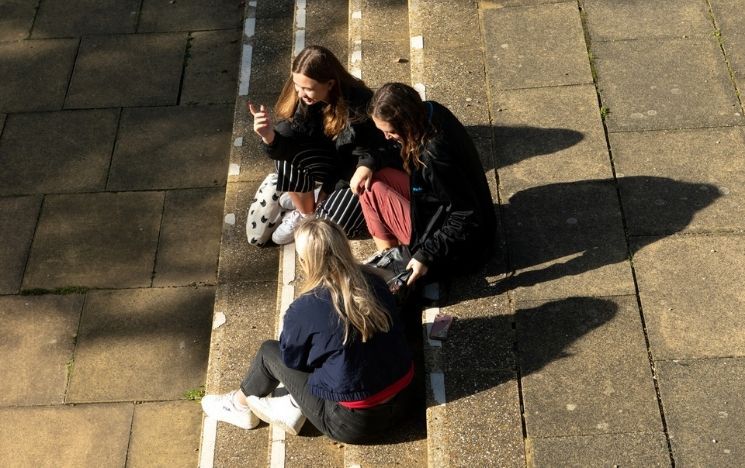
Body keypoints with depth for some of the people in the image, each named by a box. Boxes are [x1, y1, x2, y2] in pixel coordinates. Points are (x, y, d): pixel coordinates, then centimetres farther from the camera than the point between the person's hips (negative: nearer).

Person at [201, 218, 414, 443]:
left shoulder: (305, 310, -20)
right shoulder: (373, 281, -5)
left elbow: (290, 356, -1)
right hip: (400, 401, 5)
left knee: (269, 352, 12)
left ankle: (240, 404, 35)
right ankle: (296, 407, 16)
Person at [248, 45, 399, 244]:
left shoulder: (360, 104, -30)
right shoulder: (303, 99, -16)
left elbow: (384, 147, -22)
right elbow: (289, 139, -19)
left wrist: (367, 166, -43)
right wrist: (270, 136, -43)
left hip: (360, 170, -4)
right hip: (334, 161, 5)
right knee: (290, 155, -24)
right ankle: (305, 213, 0)